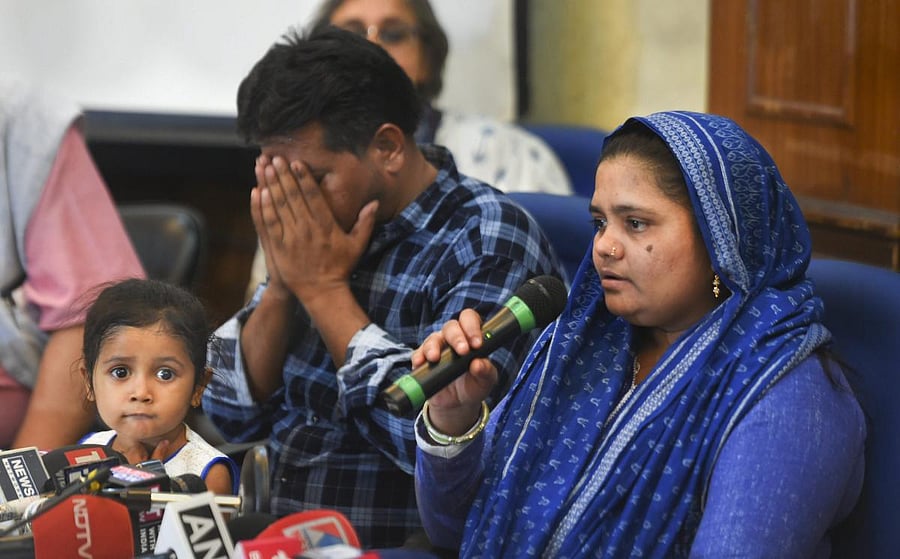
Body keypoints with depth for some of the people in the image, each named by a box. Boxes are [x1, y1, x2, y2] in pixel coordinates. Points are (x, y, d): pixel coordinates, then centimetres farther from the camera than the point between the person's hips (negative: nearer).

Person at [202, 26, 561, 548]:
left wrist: (324, 288, -12)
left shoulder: (490, 242, -9)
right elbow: (233, 417, 9)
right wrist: (282, 283, -4)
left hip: (413, 544, -5)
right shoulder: (312, 229, 7)